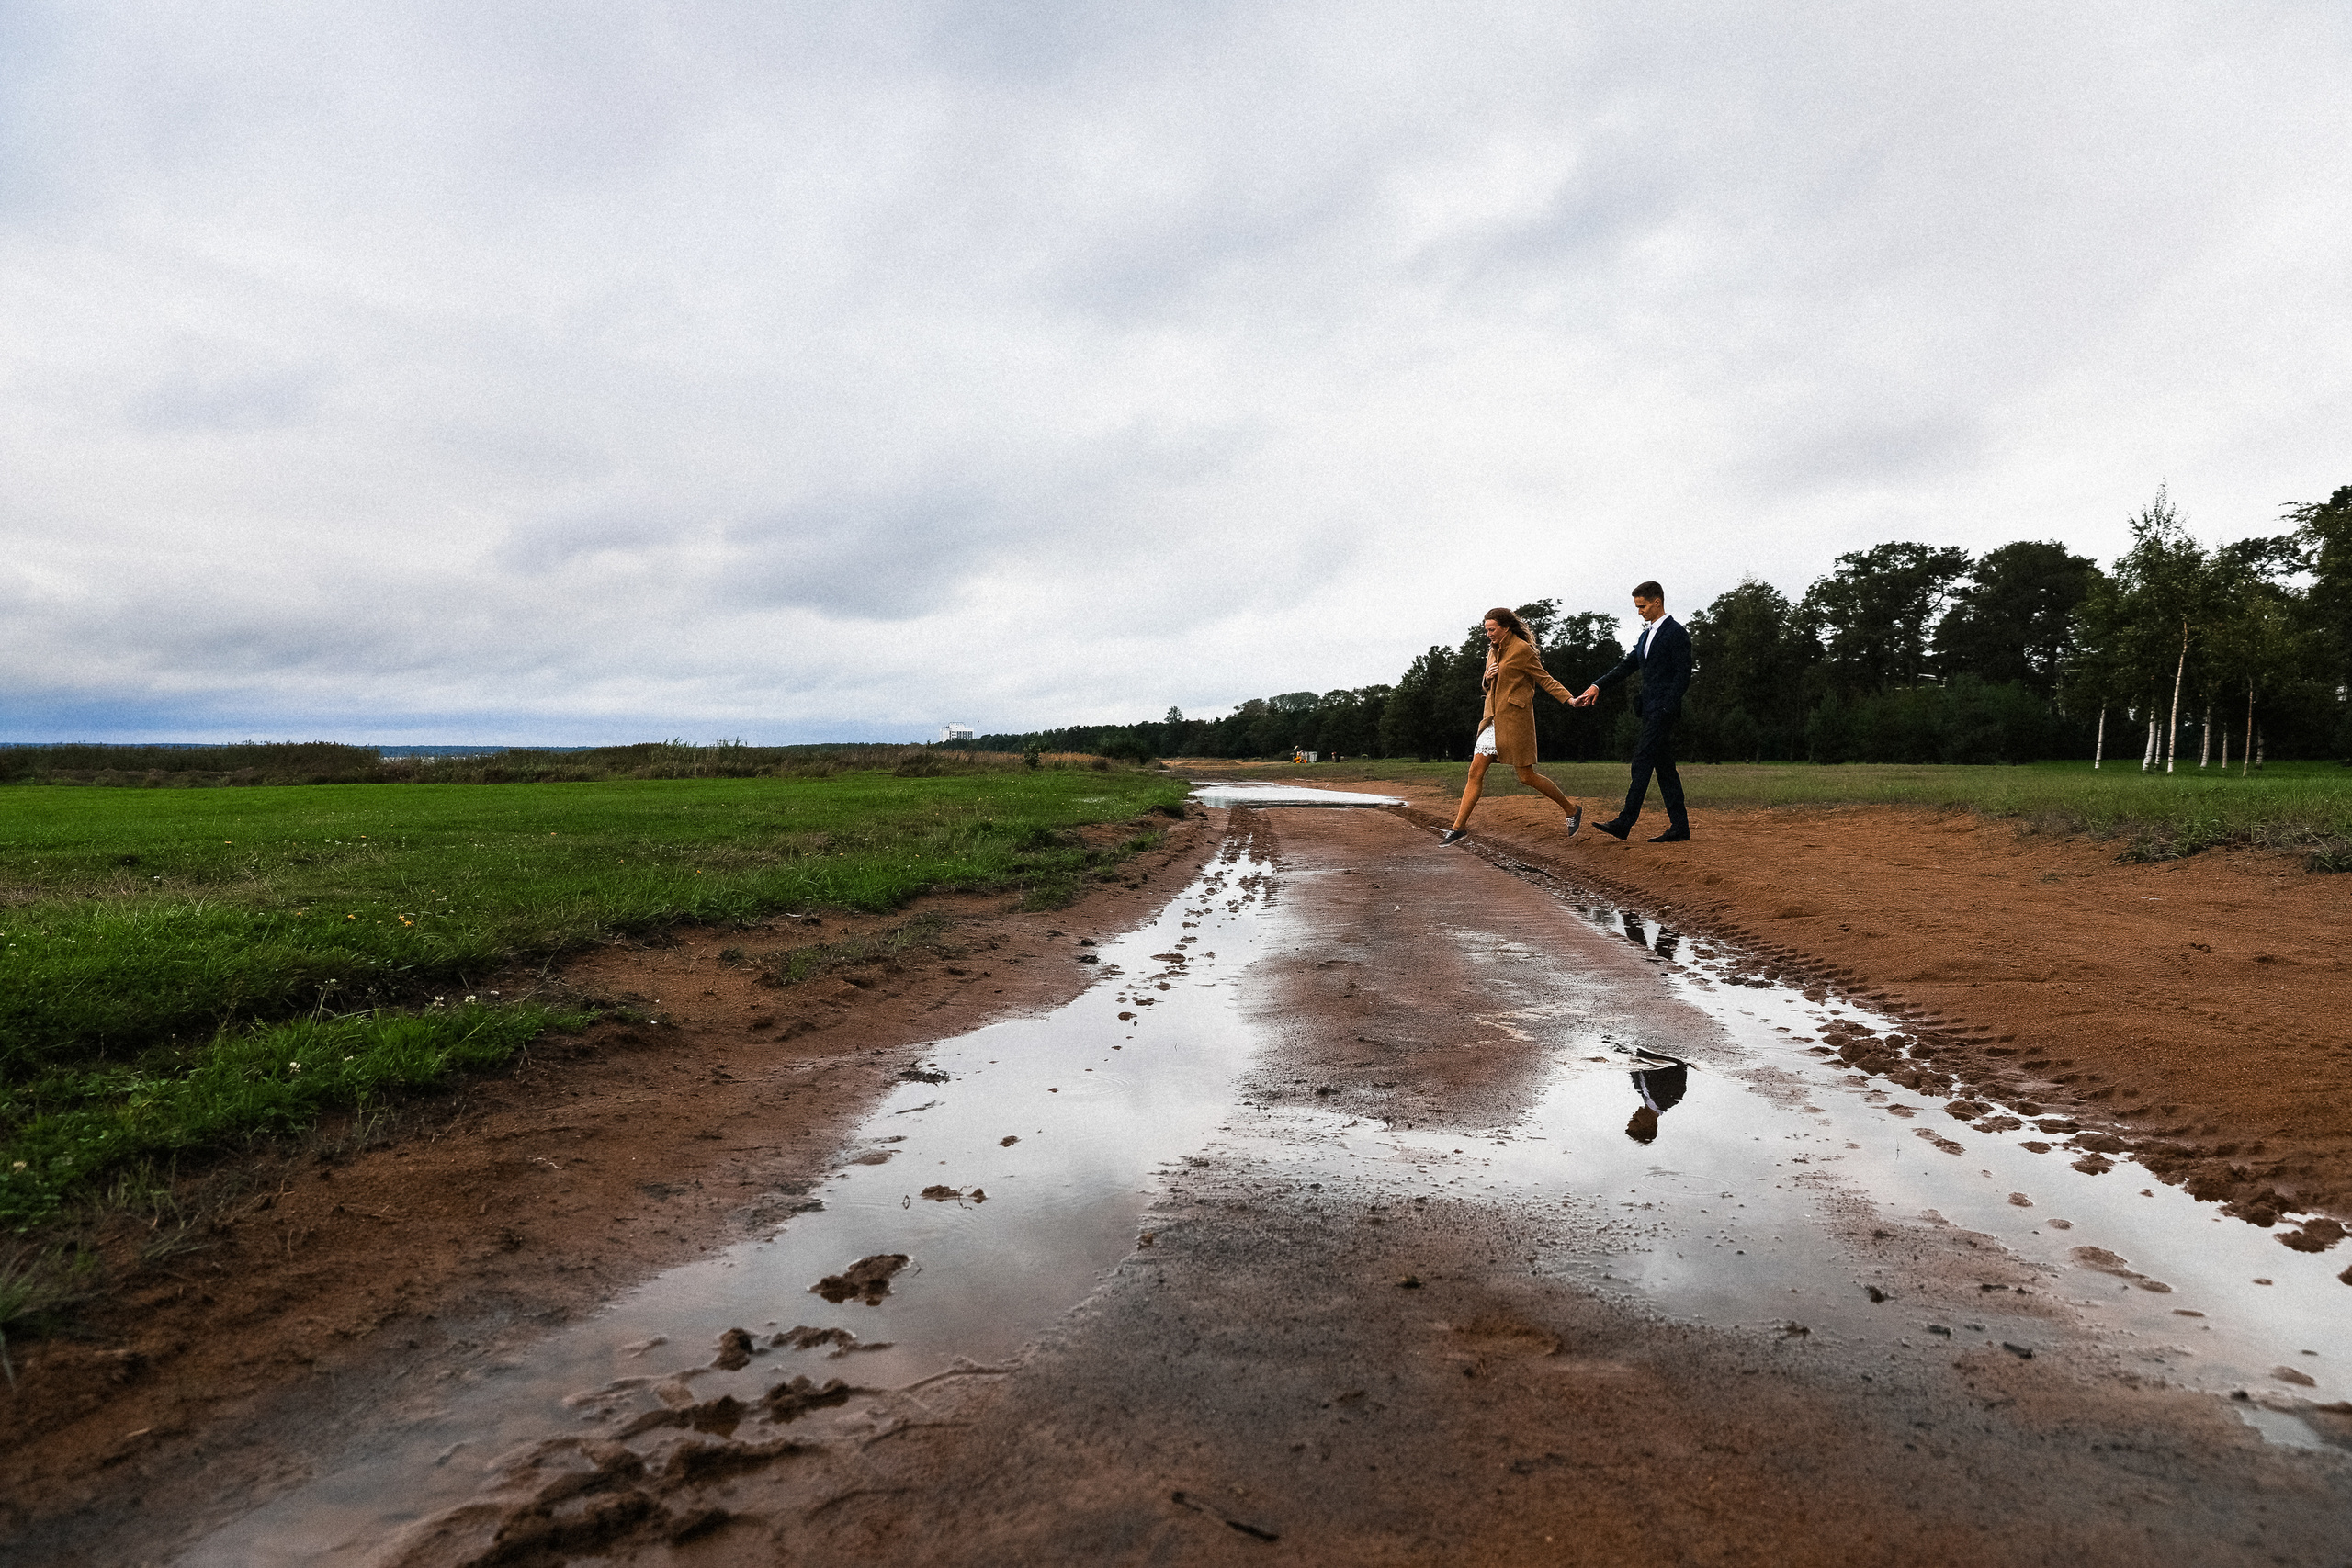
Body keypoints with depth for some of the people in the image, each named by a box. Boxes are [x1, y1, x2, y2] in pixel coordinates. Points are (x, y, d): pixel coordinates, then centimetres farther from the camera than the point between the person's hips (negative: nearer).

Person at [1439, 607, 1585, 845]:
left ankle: (1572, 810, 17)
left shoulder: (1522, 649, -9)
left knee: (1526, 776, -2)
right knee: (1476, 772, -1)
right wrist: (1488, 677, 0)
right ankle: (1459, 827, 1)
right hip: (1493, 719, 7)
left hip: (1514, 719, -7)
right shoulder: (1493, 651, 14)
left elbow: (1544, 679, -7)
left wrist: (1569, 698, -18)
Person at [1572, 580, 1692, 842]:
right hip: (1650, 710, 9)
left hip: (1663, 709, -9)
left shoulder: (1676, 632, -7)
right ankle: (1679, 827, 9)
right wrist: (1597, 687, 5)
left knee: (1643, 762, -12)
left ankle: (1624, 823, -15)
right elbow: (1627, 666, 18)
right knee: (1664, 767, 7)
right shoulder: (1646, 634, 20)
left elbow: (1683, 675, -12)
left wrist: (1666, 708, -19)